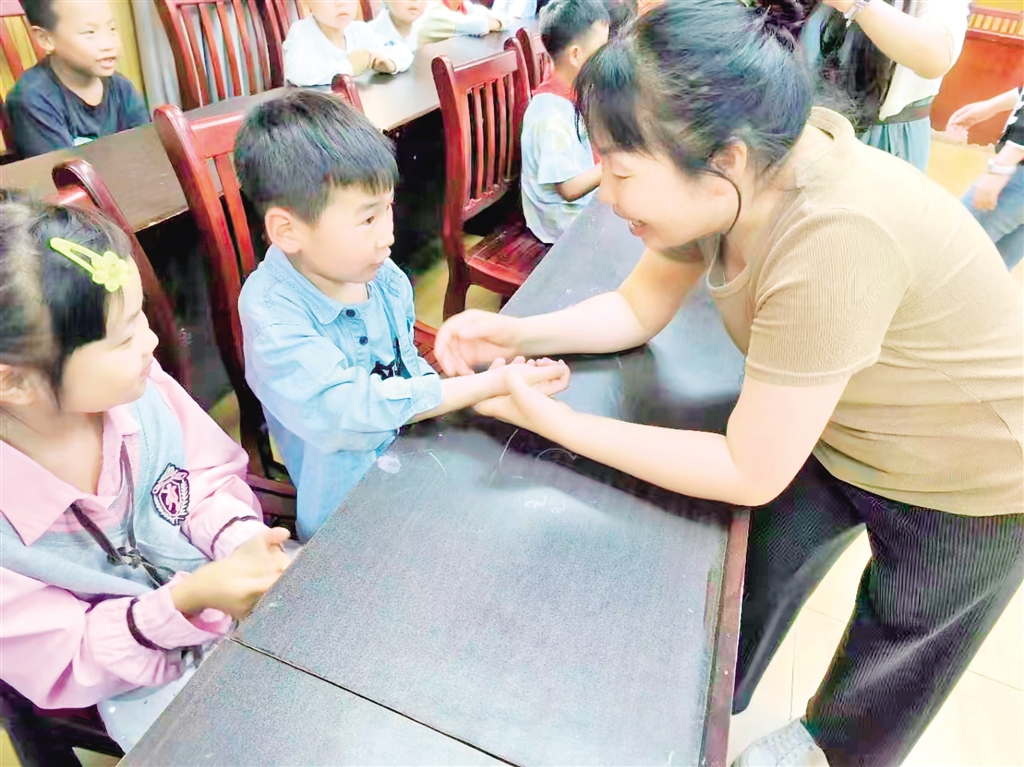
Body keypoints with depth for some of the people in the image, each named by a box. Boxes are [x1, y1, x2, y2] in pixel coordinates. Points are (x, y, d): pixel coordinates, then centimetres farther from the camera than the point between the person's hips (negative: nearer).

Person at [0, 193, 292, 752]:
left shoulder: (136, 385, -21)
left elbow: (210, 475, -5)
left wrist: (239, 540, -24)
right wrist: (185, 603, -32)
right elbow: (65, 663, -16)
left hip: (234, 580, 4)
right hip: (148, 679, -3)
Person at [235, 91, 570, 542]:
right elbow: (354, 407, -30)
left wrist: (475, 397, -9)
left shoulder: (383, 276, -3)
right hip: (348, 502, -5)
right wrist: (493, 384, -28)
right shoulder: (272, 313, -23)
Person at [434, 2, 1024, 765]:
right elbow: (637, 308, -5)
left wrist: (549, 418, -31)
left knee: (895, 640, 21)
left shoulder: (833, 242, -43)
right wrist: (519, 334, -21)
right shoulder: (727, 178, -19)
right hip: (834, 435, 6)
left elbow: (748, 473, -33)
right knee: (754, 573, 19)